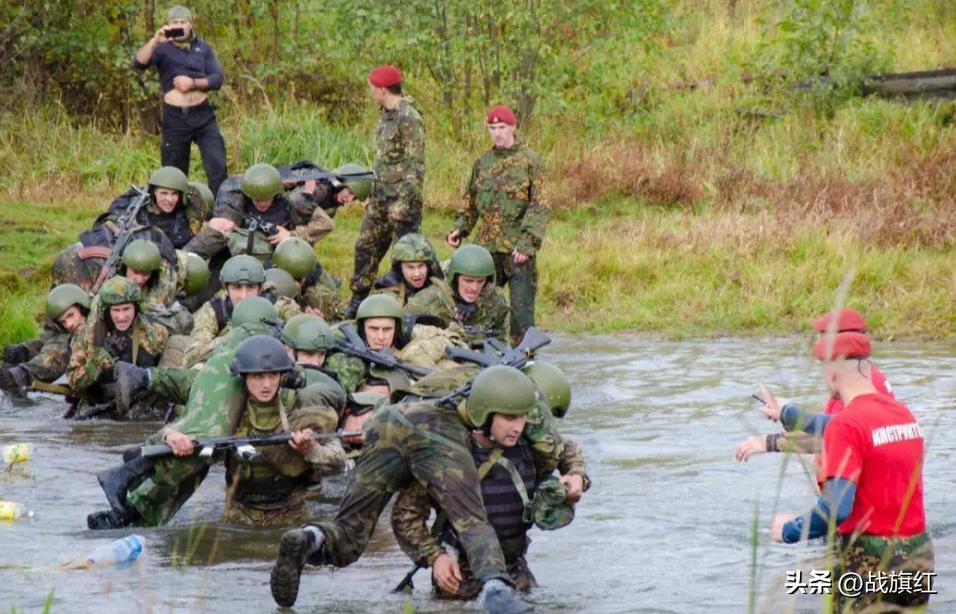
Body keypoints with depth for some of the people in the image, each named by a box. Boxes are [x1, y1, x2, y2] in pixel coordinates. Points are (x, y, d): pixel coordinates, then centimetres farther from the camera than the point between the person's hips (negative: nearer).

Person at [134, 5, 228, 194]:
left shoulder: (202, 47, 10)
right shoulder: (163, 48, 3)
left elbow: (217, 79, 3)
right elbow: (139, 63, -15)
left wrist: (193, 83, -13)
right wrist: (155, 41, -27)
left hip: (203, 115, 1)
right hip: (175, 117, -1)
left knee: (217, 166, -8)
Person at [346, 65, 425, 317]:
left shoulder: (408, 118, -16)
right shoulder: (386, 116, 13)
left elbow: (415, 165, -19)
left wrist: (404, 202, -22)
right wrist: (373, 195, 20)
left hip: (402, 196, -10)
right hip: (382, 196, 10)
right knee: (366, 246, 13)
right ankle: (357, 303, 22)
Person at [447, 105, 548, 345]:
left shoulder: (530, 161, -3)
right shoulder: (483, 162, 13)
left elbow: (539, 207, -9)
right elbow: (470, 202, 23)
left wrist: (528, 242, -19)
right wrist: (460, 228, 7)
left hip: (518, 249, -5)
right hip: (486, 248, 5)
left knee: (521, 310, -5)